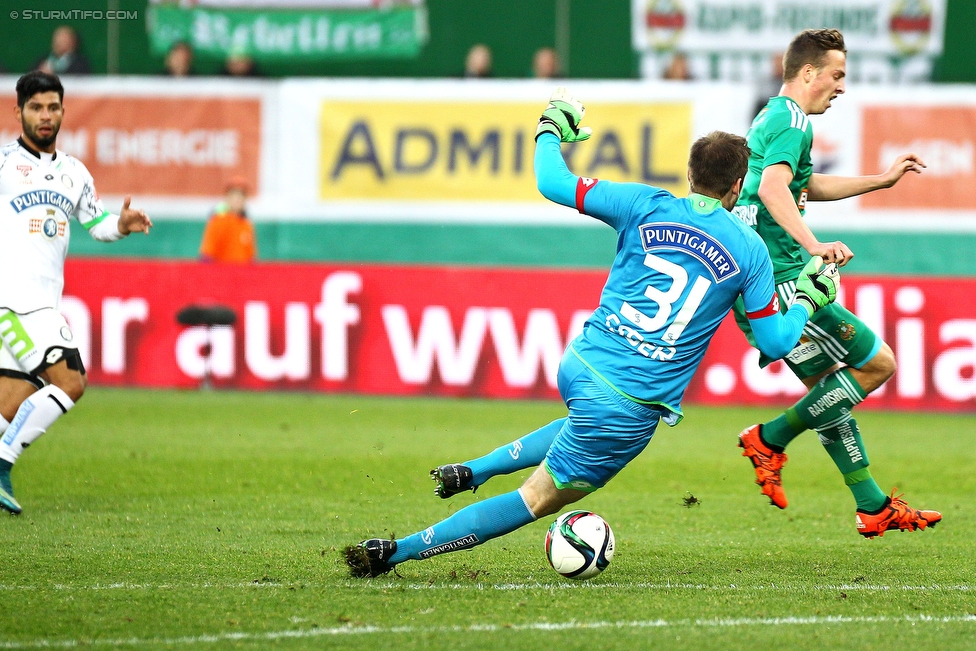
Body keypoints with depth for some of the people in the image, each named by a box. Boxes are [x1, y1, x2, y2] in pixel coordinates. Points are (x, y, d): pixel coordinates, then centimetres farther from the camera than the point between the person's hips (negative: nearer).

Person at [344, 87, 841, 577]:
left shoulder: (646, 206, -1)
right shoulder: (749, 251, -3)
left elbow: (552, 182, -2)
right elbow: (775, 340, 4)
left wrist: (551, 130, 18)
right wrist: (809, 297, 22)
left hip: (579, 367, 4)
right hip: (631, 410, -4)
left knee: (590, 424, 41)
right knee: (539, 499, 7)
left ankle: (476, 470, 35)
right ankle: (398, 551, 1)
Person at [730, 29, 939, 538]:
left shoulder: (771, 117, 20)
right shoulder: (793, 122, -13)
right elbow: (773, 187, -31)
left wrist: (882, 180, 39)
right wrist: (813, 245, -43)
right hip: (780, 283, -11)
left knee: (830, 387, 17)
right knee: (877, 363, -5)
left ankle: (873, 506, 21)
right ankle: (771, 439, -3)